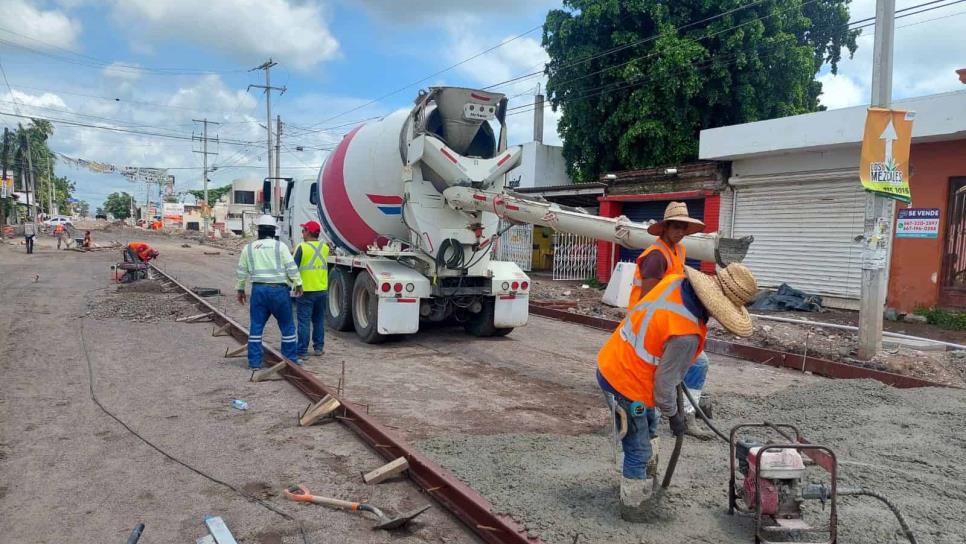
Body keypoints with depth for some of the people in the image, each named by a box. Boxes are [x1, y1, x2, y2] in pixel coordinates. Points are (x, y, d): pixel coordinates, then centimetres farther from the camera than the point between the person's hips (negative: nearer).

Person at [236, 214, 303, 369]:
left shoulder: (249, 248, 8)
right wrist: (298, 284, 3)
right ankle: (291, 359, 12)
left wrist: (240, 289, 22)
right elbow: (291, 267, -6)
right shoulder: (280, 246, -1)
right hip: (278, 289, -2)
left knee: (256, 325, 8)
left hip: (258, 289, 3)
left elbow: (241, 271, 12)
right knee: (287, 325, 7)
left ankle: (254, 361, 9)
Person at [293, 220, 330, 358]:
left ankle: (302, 351, 2)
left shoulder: (302, 247, -10)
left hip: (306, 290, -5)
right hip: (321, 290, 5)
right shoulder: (325, 247, 6)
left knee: (304, 321, 0)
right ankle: (319, 347, 19)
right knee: (319, 320, 15)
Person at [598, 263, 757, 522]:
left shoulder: (675, 280, -9)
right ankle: (635, 507, 30)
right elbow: (664, 384, -21)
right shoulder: (686, 334, -32)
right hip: (625, 385, -9)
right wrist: (674, 416, -1)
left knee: (647, 428, 30)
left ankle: (644, 480, 50)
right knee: (638, 451, 10)